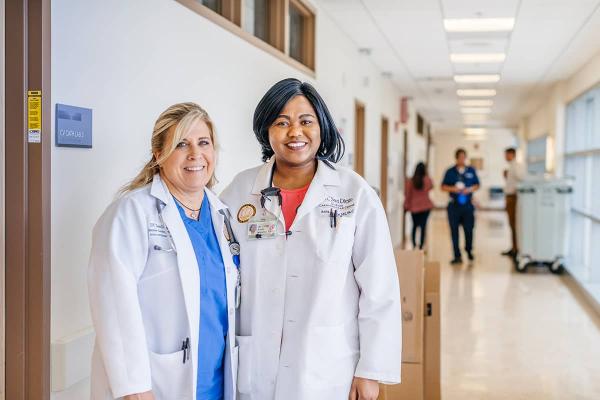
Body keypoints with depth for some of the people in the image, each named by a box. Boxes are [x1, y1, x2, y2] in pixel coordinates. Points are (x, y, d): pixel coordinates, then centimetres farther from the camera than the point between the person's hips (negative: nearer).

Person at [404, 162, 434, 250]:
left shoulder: (410, 181, -8)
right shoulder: (427, 180, -7)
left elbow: (407, 194, -3)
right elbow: (431, 186, 16)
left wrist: (407, 205, 8)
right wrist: (426, 175, 18)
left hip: (414, 206, 1)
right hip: (425, 206, -1)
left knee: (415, 225, 16)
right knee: (423, 225, 2)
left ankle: (414, 244, 10)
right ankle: (421, 245, -2)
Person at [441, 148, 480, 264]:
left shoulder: (471, 171, 9)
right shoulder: (450, 172, 6)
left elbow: (477, 185, 13)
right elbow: (443, 187, 6)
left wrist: (470, 189, -7)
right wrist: (453, 188, -12)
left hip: (468, 204, 1)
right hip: (454, 205, 0)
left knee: (469, 229, 0)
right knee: (454, 230, -1)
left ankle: (469, 250, 26)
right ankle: (457, 256, 5)